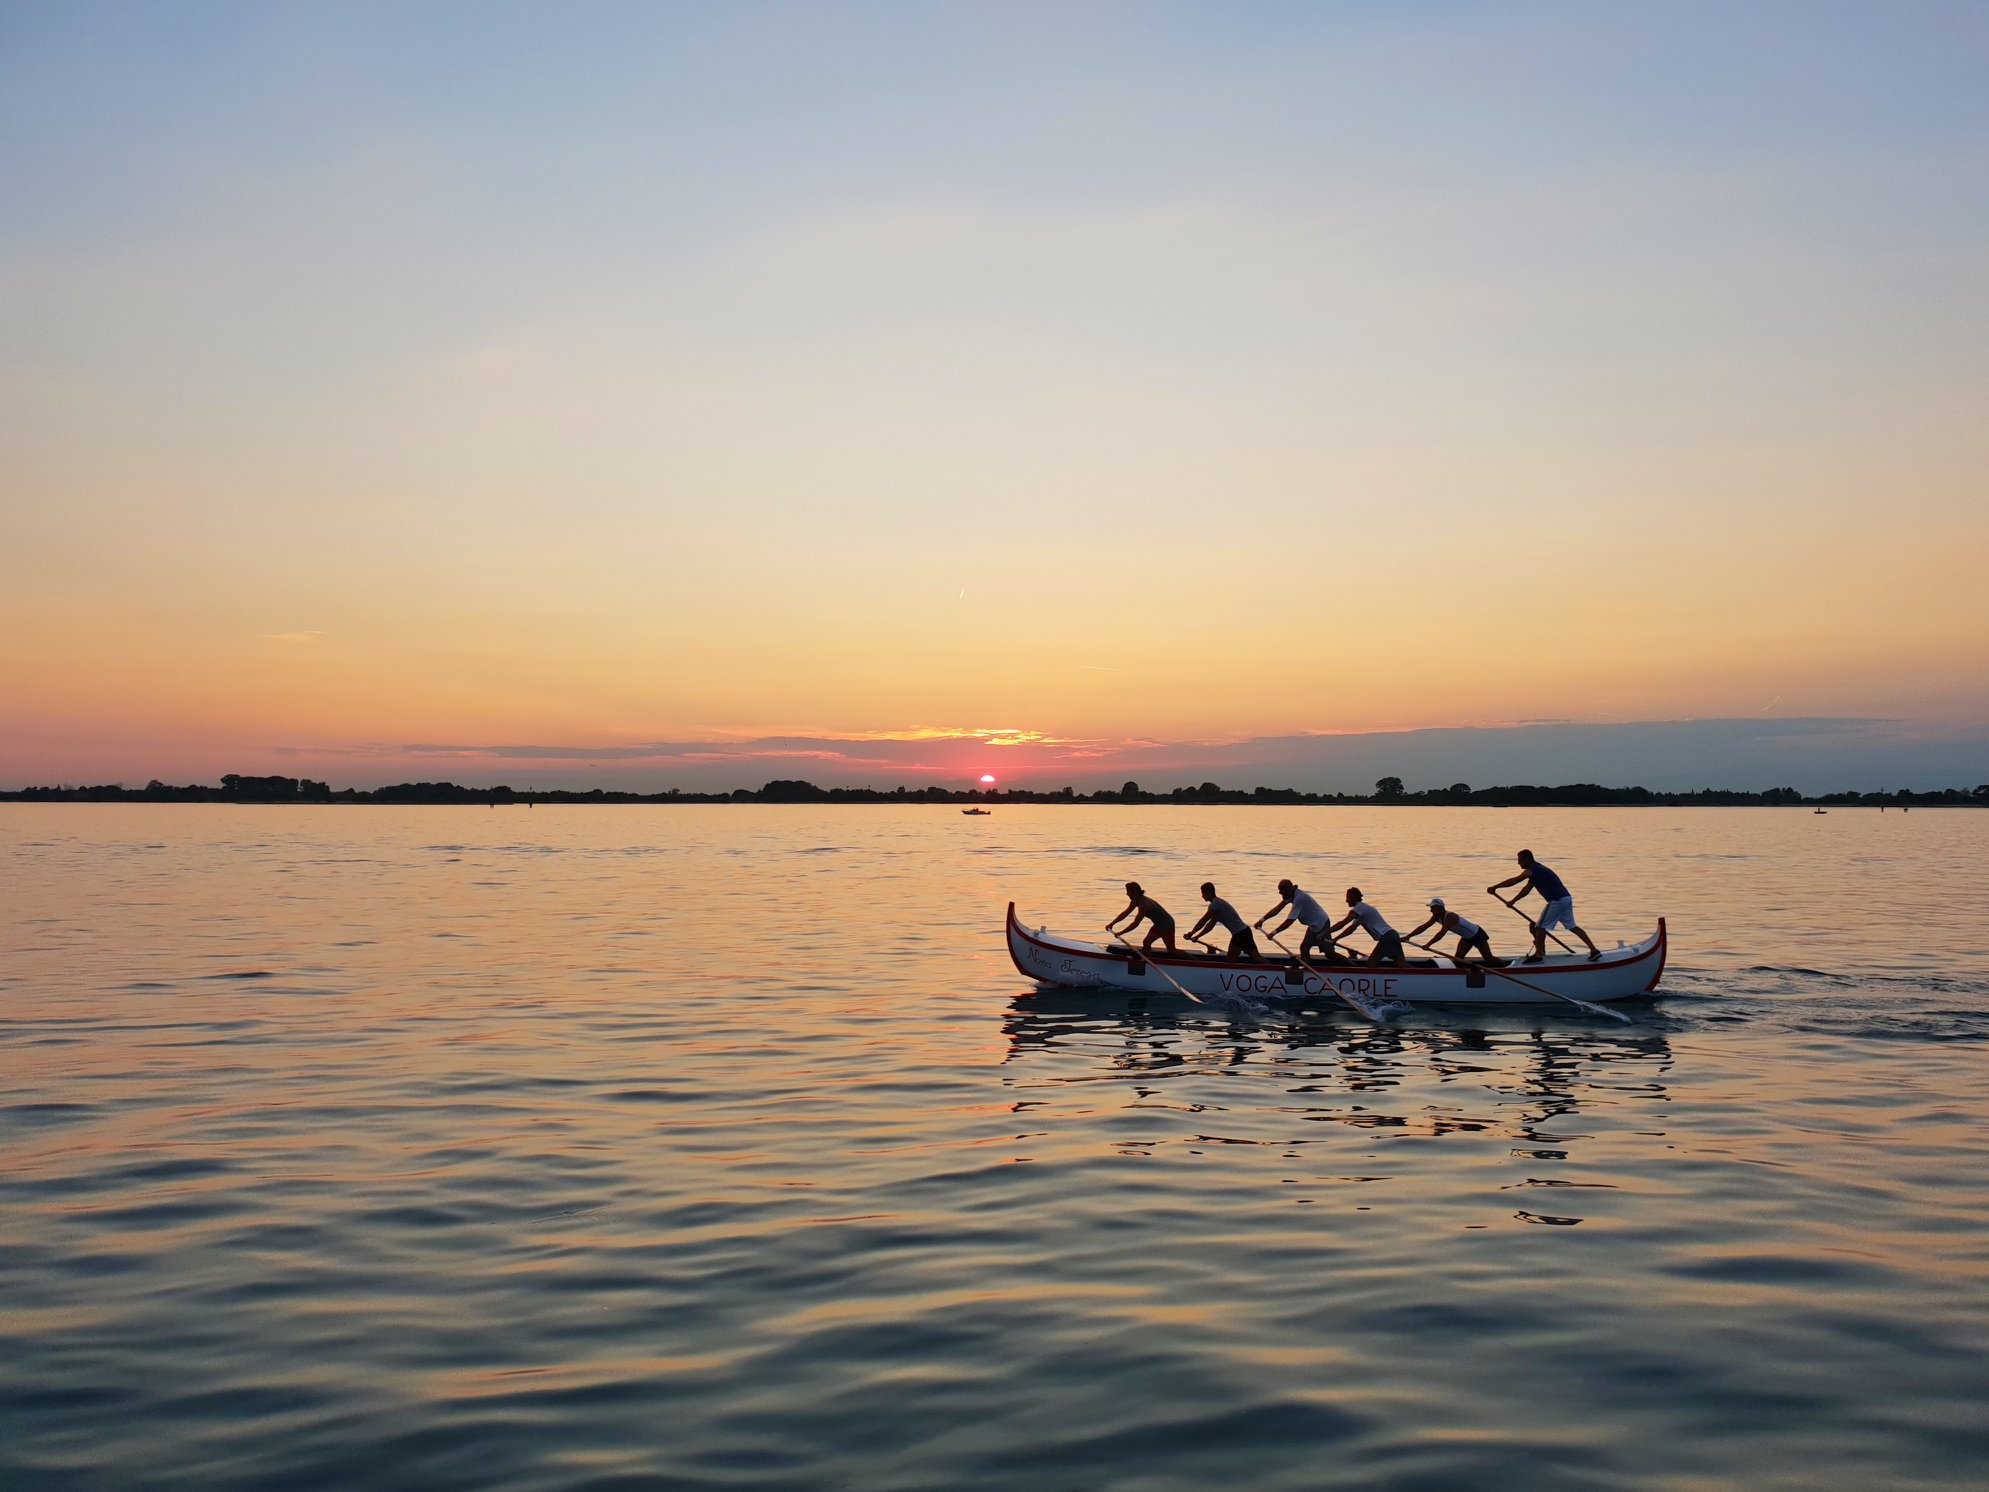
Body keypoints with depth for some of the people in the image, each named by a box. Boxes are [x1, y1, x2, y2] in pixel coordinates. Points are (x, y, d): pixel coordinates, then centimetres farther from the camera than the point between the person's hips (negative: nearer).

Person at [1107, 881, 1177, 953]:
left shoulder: (1143, 905, -31)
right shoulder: (1135, 901, -3)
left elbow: (1135, 924, -30)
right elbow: (1125, 913, 5)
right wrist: (1111, 924, 0)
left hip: (1166, 925, -9)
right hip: (1158, 925, 9)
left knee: (1172, 951, 2)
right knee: (1146, 943, 5)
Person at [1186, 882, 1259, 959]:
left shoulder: (1215, 904, -13)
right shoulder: (1218, 902, 19)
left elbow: (1202, 922, -13)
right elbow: (1210, 925, 21)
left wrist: (1191, 933, -2)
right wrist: (1197, 937, 18)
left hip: (1239, 934, -9)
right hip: (1245, 931, 9)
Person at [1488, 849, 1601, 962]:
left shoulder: (1532, 870, -12)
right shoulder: (1536, 870, 19)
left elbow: (1515, 880, -22)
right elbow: (1526, 889, 23)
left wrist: (1495, 887, -21)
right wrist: (1512, 901, 21)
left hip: (1557, 901, -10)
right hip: (1566, 899, 10)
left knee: (1540, 926, -1)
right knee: (1571, 926, 17)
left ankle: (1538, 954, 1)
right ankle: (1594, 950, 17)